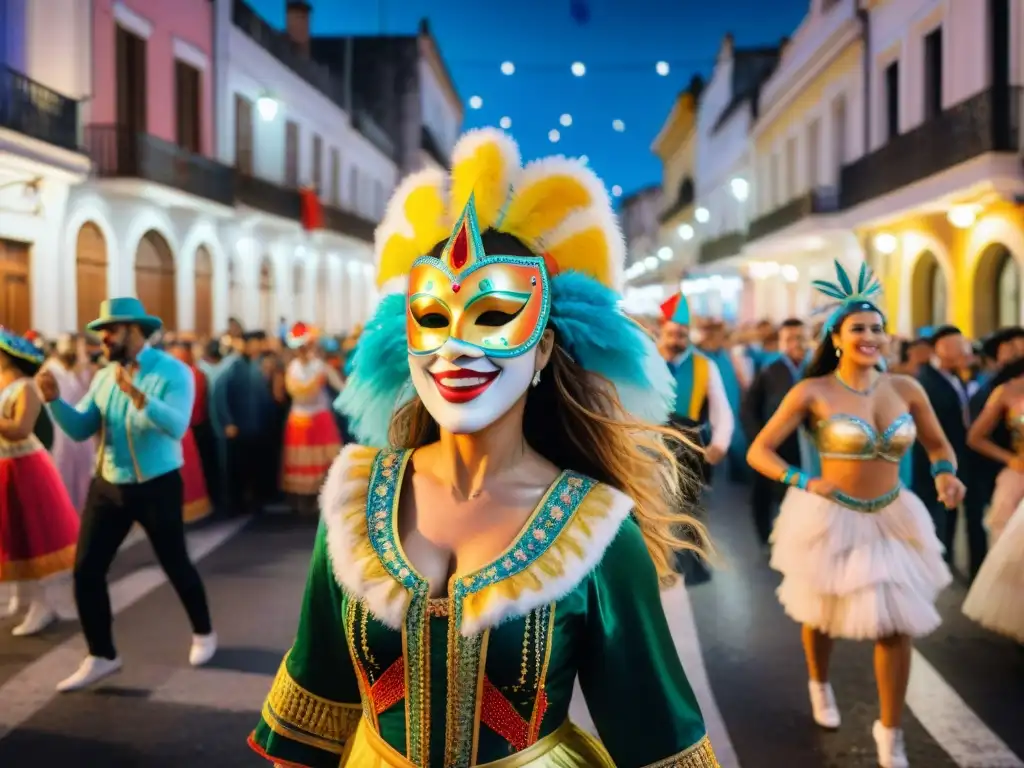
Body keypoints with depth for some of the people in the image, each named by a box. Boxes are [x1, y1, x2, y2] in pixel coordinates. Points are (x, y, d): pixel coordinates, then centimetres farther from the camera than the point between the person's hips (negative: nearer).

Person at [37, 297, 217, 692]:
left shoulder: (173, 372, -14)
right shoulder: (104, 377, 6)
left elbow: (176, 426, -28)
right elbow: (79, 429, 4)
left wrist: (138, 395, -42)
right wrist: (54, 399, -13)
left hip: (157, 487, -5)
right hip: (107, 486, 6)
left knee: (175, 565, 9)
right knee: (86, 571, 2)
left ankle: (203, 634, 33)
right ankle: (101, 656, 15)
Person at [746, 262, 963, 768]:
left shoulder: (906, 389, -4)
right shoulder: (812, 392, -15)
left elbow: (938, 446, 10)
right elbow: (759, 451, -14)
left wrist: (945, 474, -12)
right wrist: (804, 484, -27)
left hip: (892, 518, 3)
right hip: (830, 518, -2)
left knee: (896, 625, 2)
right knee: (823, 616, 17)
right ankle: (820, 685, 51)